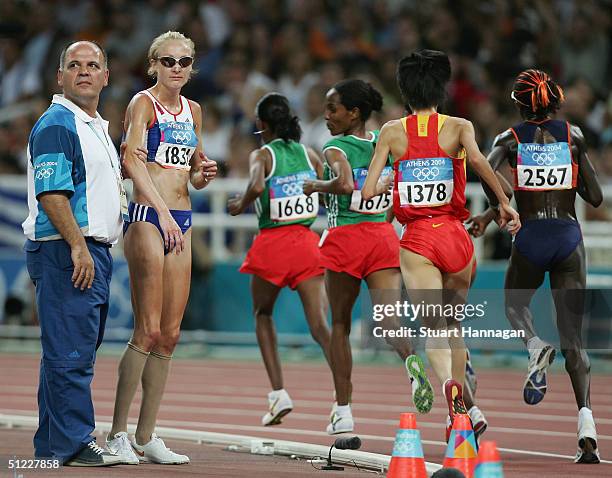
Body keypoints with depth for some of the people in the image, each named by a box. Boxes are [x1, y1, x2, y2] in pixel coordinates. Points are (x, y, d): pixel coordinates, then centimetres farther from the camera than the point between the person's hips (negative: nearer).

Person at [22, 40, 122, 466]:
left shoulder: (97, 127, 21)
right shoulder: (56, 124, -10)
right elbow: (51, 193, -18)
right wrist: (78, 246, -23)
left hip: (93, 252, 10)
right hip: (66, 251, -10)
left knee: (76, 352, 12)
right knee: (71, 352, -10)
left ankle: (52, 444, 17)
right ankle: (73, 444, -9)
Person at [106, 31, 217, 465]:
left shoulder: (193, 110, 16)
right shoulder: (144, 103, -5)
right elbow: (132, 158, -21)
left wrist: (204, 174, 1)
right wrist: (163, 212, -32)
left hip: (181, 223, 7)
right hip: (147, 217, -7)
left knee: (169, 335, 6)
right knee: (148, 331, -11)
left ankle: (147, 437, 11)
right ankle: (118, 433, -5)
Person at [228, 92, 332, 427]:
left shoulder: (262, 155, -3)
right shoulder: (309, 154, 10)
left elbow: (257, 186, -23)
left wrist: (240, 205, -4)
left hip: (272, 244, -3)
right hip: (307, 242, 3)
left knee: (262, 314, 22)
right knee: (319, 326, -4)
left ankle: (278, 393, 11)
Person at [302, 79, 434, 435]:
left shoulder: (336, 148, -8)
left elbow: (345, 184, -26)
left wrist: (316, 186, -9)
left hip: (346, 238, -4)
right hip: (384, 237, 4)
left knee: (340, 325, 11)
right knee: (389, 320, -6)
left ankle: (343, 411, 13)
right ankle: (411, 358, -41)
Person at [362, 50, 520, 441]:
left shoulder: (392, 132, 4)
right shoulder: (459, 127, 1)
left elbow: (368, 192, 0)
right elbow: (477, 159, -20)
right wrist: (505, 202, -13)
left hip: (416, 240, -1)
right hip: (455, 234, 1)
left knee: (434, 327, -6)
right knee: (454, 323, 21)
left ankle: (449, 384, -37)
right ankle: (460, 410, 24)